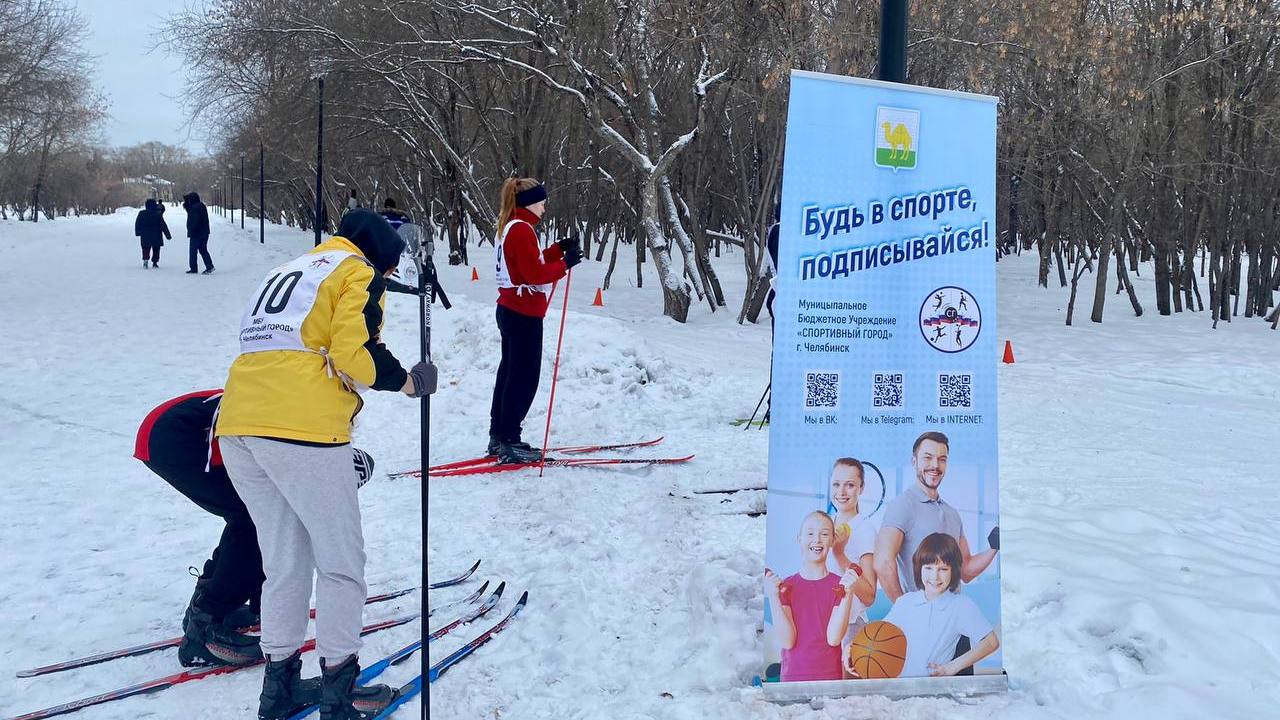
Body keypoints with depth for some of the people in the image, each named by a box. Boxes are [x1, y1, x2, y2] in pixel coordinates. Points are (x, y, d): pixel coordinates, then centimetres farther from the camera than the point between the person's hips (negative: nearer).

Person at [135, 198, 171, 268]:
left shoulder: (141, 213, -1)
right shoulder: (158, 214, -10)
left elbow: (137, 224, 6)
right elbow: (163, 225, -6)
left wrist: (138, 232, 19)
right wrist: (168, 235, -1)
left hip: (145, 236, 2)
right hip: (156, 236, -2)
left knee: (146, 248, 11)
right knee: (156, 249, 9)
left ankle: (145, 258, -11)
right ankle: (155, 262, 7)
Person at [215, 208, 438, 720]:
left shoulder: (286, 272, 29)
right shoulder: (358, 273, 4)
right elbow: (356, 355, -10)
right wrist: (405, 380, 6)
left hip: (237, 428, 8)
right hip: (301, 429, -8)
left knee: (284, 563, 17)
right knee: (340, 562, 5)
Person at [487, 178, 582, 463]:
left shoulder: (509, 227, 15)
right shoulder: (522, 229, -16)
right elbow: (534, 273, -20)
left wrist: (558, 249, 9)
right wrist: (565, 263, -11)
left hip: (511, 310, 10)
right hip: (524, 314, -10)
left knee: (509, 373, 15)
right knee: (524, 378, -5)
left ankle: (499, 439, 22)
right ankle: (509, 443, -1)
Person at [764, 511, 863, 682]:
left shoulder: (841, 584, -2)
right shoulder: (784, 586, 0)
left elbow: (833, 639, -12)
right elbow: (787, 641, -8)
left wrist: (847, 594, -20)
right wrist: (773, 597, -17)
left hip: (831, 677, -1)